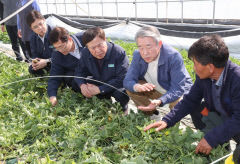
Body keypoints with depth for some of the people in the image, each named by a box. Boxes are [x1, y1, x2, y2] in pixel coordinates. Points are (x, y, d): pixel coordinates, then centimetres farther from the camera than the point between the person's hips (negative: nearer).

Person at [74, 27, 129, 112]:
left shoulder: (119, 52, -28)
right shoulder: (86, 53, -12)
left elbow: (122, 79, -29)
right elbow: (80, 71, -2)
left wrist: (99, 89, -33)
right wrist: (82, 85, -26)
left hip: (117, 86, -5)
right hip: (99, 82, 5)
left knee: (120, 94, -36)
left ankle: (124, 107, 2)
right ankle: (106, 98, 8)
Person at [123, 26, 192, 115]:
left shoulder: (173, 56, -31)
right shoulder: (138, 55, -16)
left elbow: (178, 89, -35)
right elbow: (127, 81, -18)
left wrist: (160, 101, -53)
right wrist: (138, 87, -43)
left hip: (179, 91, -4)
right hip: (156, 90, 4)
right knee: (130, 88, -16)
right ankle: (150, 114, 7)